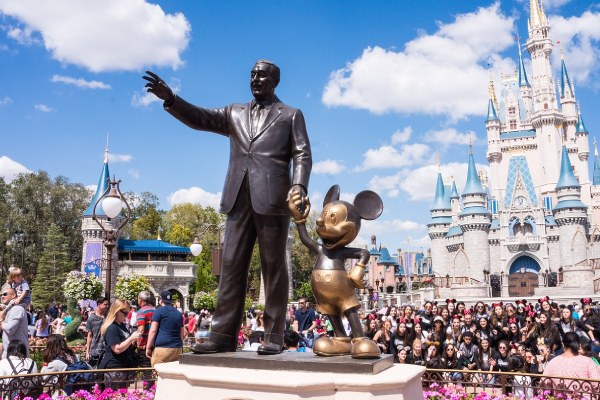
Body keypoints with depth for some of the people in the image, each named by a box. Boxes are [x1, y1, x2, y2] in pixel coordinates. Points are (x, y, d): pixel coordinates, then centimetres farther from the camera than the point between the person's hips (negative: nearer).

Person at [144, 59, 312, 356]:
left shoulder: (291, 115, 13)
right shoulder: (235, 113, 23)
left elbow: (302, 155, 3)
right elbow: (199, 118, 11)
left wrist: (299, 185, -15)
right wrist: (170, 99, -5)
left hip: (272, 198, -4)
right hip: (239, 199, 4)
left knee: (273, 267, -1)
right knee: (232, 265, 1)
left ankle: (274, 336, 4)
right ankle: (223, 335, 4)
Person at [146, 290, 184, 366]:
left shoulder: (159, 310, 0)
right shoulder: (179, 313, 18)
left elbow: (153, 331, -6)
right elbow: (182, 334, 21)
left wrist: (148, 347, -3)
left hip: (162, 348, -6)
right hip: (177, 349, 6)